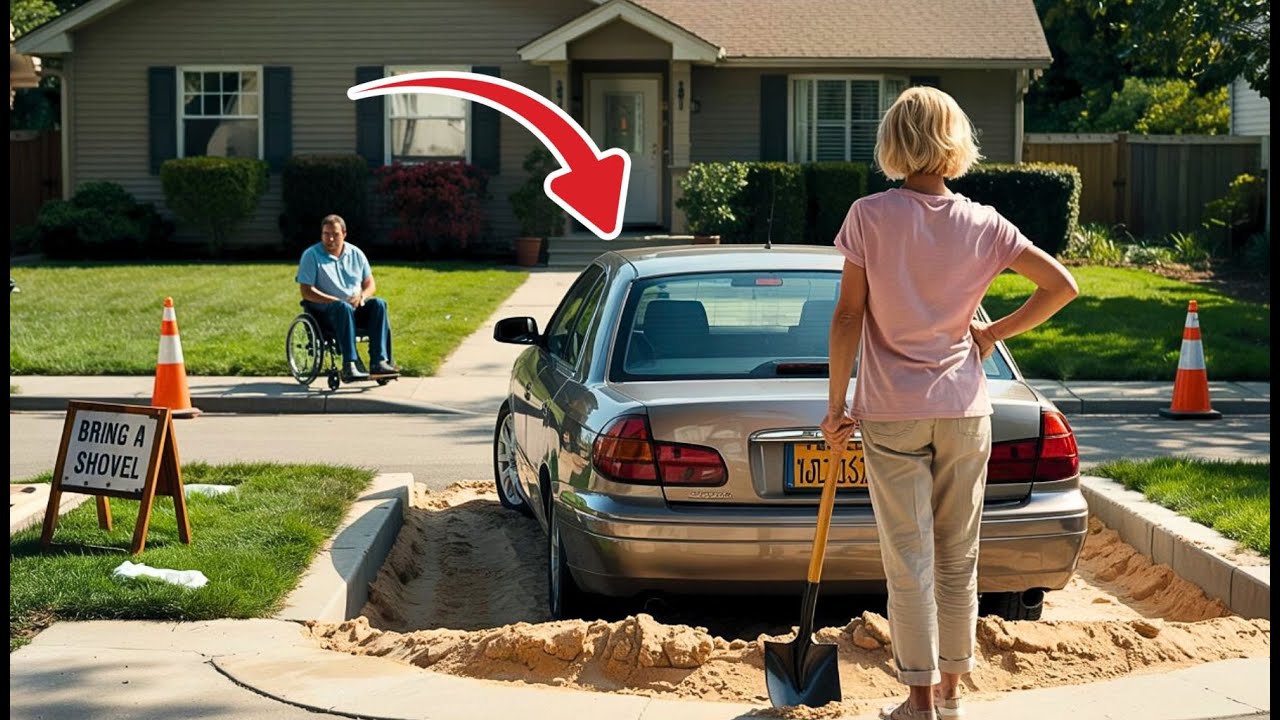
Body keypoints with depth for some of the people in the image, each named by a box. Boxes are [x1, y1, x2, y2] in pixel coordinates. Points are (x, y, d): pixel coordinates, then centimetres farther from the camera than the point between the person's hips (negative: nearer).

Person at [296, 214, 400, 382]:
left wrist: (362, 296, -9)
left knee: (378, 304, -26)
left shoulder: (355, 253, 13)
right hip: (324, 310, -5)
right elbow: (307, 292, -9)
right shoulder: (311, 255, 0)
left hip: (356, 307, 5)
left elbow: (370, 284, 16)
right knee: (344, 308, -39)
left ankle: (379, 362, -33)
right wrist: (336, 301, -19)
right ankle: (350, 366, -48)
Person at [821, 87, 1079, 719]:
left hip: (891, 412, -2)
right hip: (964, 410, 3)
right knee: (958, 556, 12)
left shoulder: (870, 217, -9)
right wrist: (993, 334, 9)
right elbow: (1061, 286, -1)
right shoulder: (983, 226, -2)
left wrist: (836, 405, -2)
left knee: (909, 560, 2)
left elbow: (848, 318, -9)